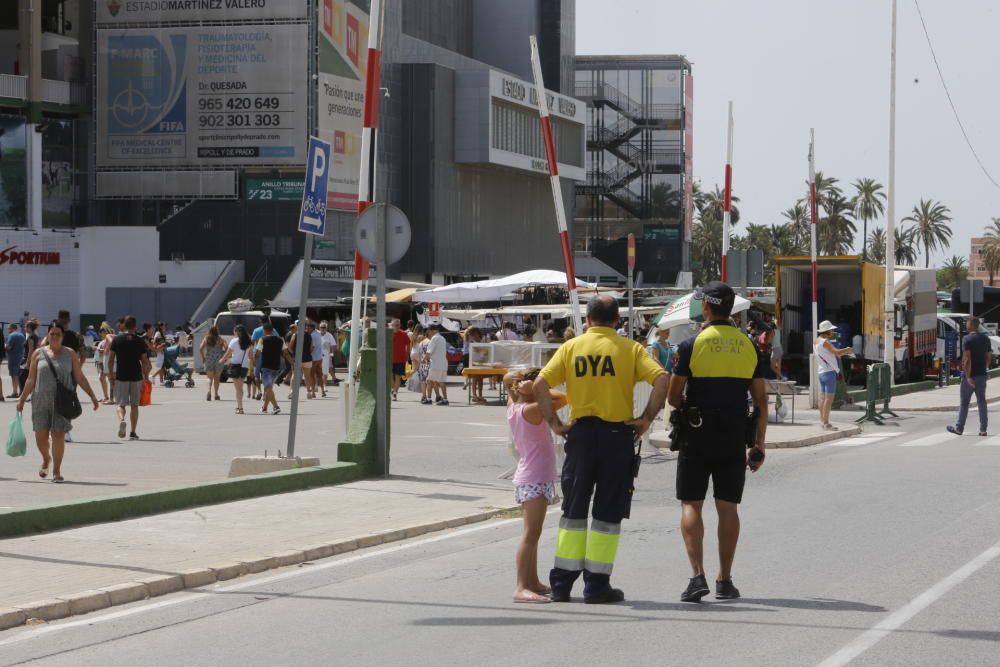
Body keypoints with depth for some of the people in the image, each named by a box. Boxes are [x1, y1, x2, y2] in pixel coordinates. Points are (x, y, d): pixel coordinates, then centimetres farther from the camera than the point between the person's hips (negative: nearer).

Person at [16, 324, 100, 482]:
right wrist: (22, 399, 8)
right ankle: (46, 459, 31)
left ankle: (56, 470, 5)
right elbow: (31, 380, 10)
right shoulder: (38, 354, 6)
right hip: (41, 400, 1)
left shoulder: (70, 354, 6)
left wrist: (92, 396, 3)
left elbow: (80, 378, 8)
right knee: (41, 435, 0)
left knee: (58, 435, -5)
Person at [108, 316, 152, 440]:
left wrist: (111, 375, 10)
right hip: (136, 376, 0)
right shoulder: (140, 341, -2)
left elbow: (111, 360, 0)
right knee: (134, 405, 10)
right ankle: (133, 432, 11)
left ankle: (121, 420, -25)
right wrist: (146, 377, 9)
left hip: (121, 377, 0)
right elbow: (145, 362, -2)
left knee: (121, 404, 5)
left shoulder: (117, 340, -1)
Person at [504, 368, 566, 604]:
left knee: (533, 533, 17)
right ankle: (521, 587, -20)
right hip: (535, 479, -10)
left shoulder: (513, 408, 8)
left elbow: (508, 378, 23)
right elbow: (563, 398, -22)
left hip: (527, 480, 10)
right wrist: (537, 390, -11)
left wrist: (522, 376, 3)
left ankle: (533, 582, 25)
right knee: (531, 534, -14)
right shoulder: (532, 410, -16)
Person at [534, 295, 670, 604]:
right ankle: (597, 584, 6)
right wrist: (647, 418, -7)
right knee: (608, 512, 6)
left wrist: (553, 421, 1)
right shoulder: (629, 348, 0)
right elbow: (661, 379, -13)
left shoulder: (571, 347, 5)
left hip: (580, 432, 2)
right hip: (617, 434, -2)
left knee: (574, 509, 12)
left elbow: (540, 384, -5)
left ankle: (562, 582, 13)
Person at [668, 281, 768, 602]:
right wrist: (759, 446, 11)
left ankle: (697, 574, -10)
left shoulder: (692, 345, -7)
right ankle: (725, 580, 9)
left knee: (691, 504, 2)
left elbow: (673, 397, -5)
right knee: (728, 506, 8)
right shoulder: (749, 346, 5)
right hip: (734, 440, 3)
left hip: (697, 436, -3)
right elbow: (761, 400, 5)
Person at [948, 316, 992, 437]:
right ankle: (983, 429, 3)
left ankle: (959, 428, 13)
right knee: (982, 401, 7)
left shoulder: (967, 339, -14)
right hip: (982, 375, 6)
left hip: (970, 375, -6)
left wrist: (968, 376, -21)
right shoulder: (986, 339, 7)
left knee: (964, 402, 4)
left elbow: (967, 359, -21)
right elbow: (989, 357, 12)